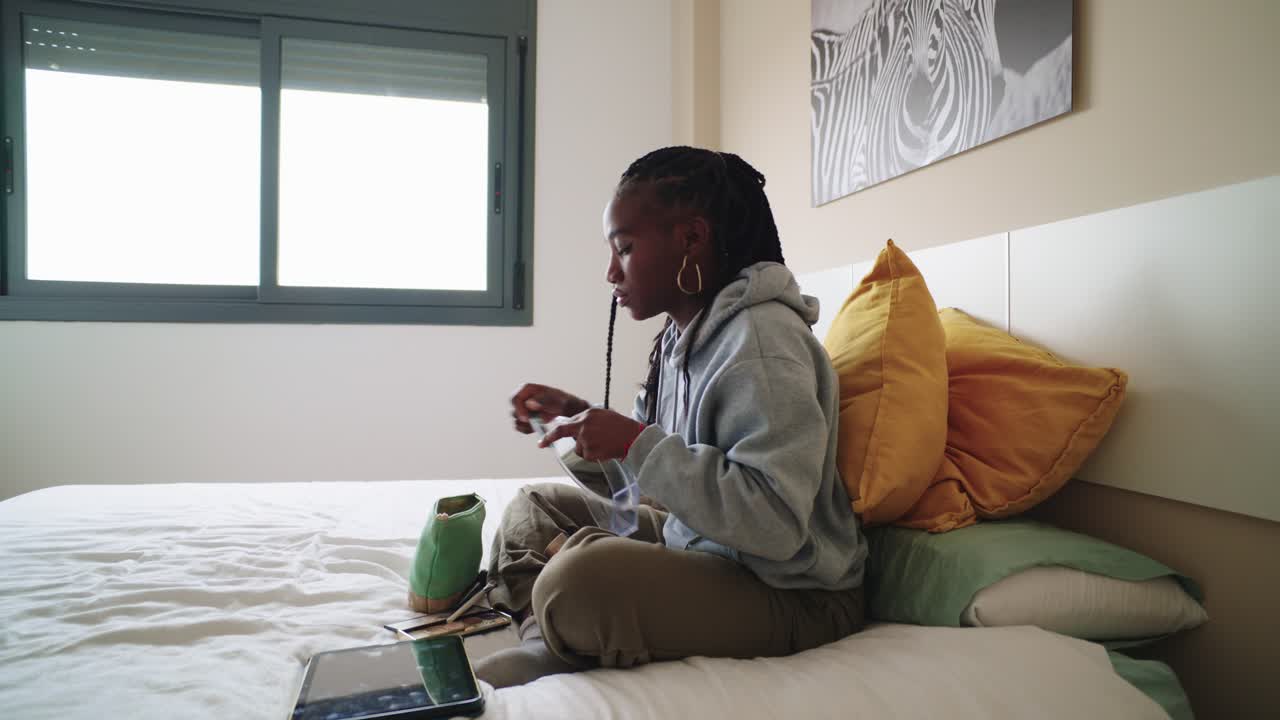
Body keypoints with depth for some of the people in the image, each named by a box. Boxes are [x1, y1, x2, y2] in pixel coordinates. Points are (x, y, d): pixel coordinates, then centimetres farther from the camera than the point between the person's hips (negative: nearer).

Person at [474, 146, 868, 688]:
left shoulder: (761, 338, -22)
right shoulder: (684, 332, 6)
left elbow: (777, 521, -30)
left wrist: (638, 444, -27)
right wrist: (577, 415, 4)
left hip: (790, 597, -9)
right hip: (698, 546, 10)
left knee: (579, 578, -33)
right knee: (533, 509, 15)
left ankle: (549, 652, -2)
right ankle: (545, 643, -6)